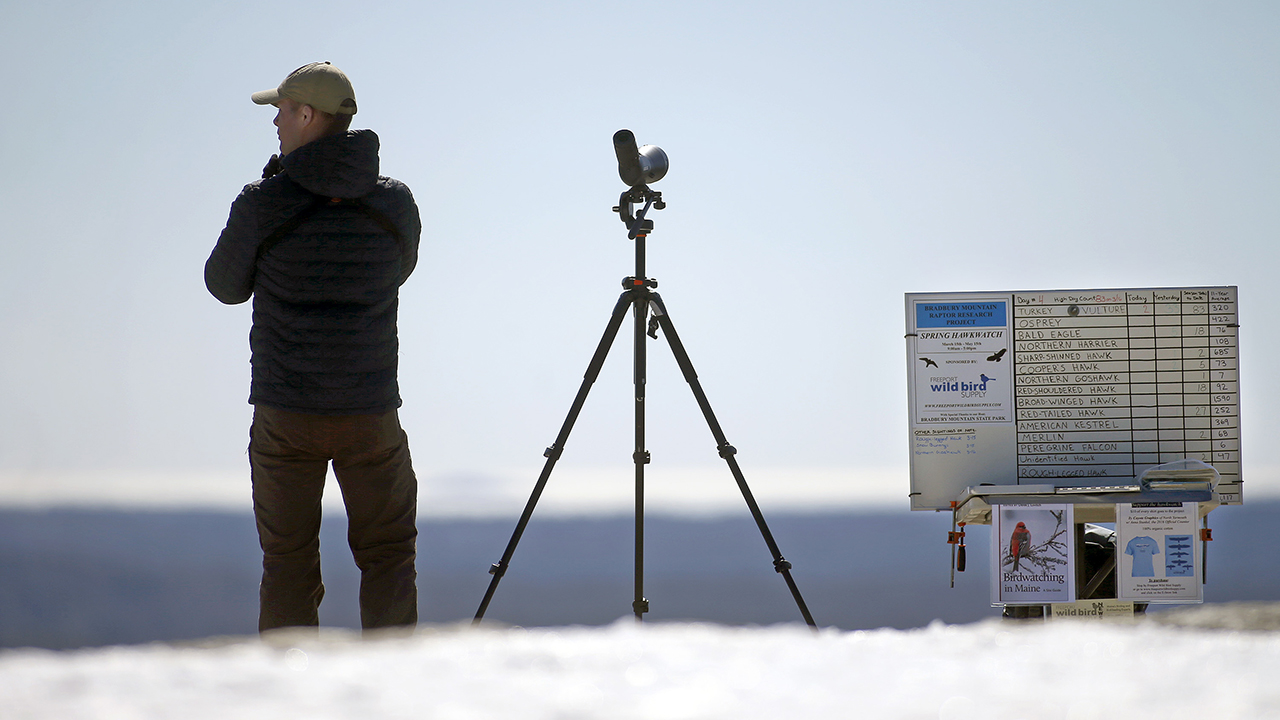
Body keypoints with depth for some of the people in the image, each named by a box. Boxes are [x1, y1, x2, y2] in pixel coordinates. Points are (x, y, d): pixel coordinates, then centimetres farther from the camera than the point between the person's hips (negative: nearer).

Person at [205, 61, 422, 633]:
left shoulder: (263, 203, -9)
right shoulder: (395, 202, -1)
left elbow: (225, 285, 6)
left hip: (284, 415, -1)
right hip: (371, 413, 1)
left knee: (288, 563, 8)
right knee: (388, 558, 10)